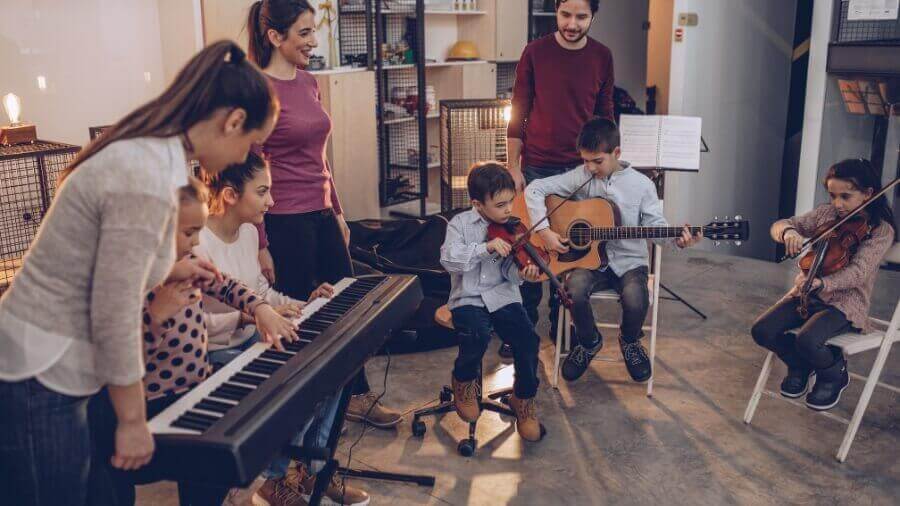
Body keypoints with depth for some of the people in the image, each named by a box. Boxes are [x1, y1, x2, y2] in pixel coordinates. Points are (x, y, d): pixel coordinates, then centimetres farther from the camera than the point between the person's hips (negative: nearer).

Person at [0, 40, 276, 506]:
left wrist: (168, 272, 20)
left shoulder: (142, 151, 6)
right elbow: (114, 317, -21)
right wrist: (133, 420, -10)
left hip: (41, 367, 9)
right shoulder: (149, 177, -24)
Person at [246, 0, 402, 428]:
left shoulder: (308, 82, 9)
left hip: (321, 214, 8)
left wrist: (337, 212, 18)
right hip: (285, 220, -8)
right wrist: (261, 244, -14)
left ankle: (357, 396, 30)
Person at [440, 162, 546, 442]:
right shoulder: (461, 224, -2)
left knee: (528, 339, -20)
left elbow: (509, 269, 0)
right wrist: (486, 247, -26)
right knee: (477, 335, -31)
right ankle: (464, 381, 2)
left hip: (502, 295, 3)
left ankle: (524, 398, 5)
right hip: (468, 298, -2)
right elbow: (449, 258, -17)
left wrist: (521, 272, -23)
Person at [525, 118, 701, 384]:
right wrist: (544, 230, -12)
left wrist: (677, 239, -22)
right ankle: (589, 342, 3)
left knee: (635, 300, -31)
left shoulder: (641, 185, -1)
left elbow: (655, 224, -1)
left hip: (629, 261, -1)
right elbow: (535, 189, -2)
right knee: (574, 289, -31)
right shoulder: (580, 177, -1)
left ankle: (630, 342, 9)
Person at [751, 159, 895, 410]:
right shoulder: (825, 214, 5)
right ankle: (800, 365, 15)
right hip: (807, 293, 5)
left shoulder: (881, 229, -10)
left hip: (845, 301, -5)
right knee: (762, 331, -16)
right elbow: (778, 226, 3)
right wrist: (788, 232, -23)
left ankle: (834, 375, 4)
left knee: (807, 340, -32)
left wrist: (820, 283, -43)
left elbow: (858, 272, -24)